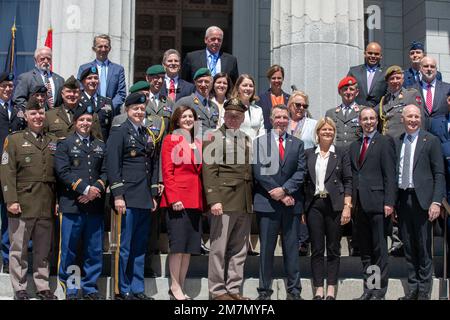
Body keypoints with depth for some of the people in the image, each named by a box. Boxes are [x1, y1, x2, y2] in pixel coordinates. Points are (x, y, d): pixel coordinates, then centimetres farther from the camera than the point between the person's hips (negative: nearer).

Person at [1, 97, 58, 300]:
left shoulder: (53, 141, 15)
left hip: (47, 206, 3)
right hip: (22, 205, -3)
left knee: (43, 250, 9)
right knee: (19, 249, 2)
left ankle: (43, 287, 17)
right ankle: (19, 289, 10)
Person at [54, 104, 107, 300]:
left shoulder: (100, 146, 18)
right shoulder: (64, 144, 6)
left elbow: (105, 172, 10)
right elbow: (63, 172, -6)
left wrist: (96, 189, -8)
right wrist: (85, 188, -13)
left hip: (95, 205, 4)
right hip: (71, 204, -3)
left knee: (95, 250, 6)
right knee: (68, 249, 0)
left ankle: (89, 288, 16)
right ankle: (69, 289, 11)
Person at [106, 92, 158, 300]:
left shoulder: (147, 135, 18)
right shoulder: (119, 132, -2)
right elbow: (112, 165, -9)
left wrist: (153, 195, 15)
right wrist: (117, 196, -15)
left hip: (145, 199, 7)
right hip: (127, 198, -7)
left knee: (140, 247, 10)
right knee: (125, 246, -1)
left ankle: (137, 289, 18)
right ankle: (122, 290, 8)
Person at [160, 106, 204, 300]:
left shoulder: (198, 144, 19)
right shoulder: (170, 140, 1)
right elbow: (167, 172, -6)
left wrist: (203, 200, 9)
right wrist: (174, 198, -15)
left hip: (195, 200, 6)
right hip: (178, 199, -6)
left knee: (190, 246, 6)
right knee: (178, 244, -6)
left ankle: (180, 288, 13)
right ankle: (175, 287, 2)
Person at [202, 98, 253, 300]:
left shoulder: (247, 140, 18)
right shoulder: (214, 137, 0)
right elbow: (208, 171, -8)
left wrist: (252, 199, 12)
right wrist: (213, 200, -16)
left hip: (245, 204, 6)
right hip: (224, 202, -6)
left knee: (240, 250, 9)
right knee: (219, 248, -1)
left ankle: (234, 289, 17)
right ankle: (217, 290, 8)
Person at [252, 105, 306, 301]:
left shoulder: (297, 144, 12)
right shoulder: (259, 142, 5)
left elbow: (301, 172, 2)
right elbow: (258, 172, -4)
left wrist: (284, 190, -12)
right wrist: (277, 195, -9)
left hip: (291, 203, 2)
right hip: (267, 203, -2)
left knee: (291, 247, 6)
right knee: (266, 248, 2)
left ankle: (294, 290, 12)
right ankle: (264, 290, 10)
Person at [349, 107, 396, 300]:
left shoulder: (384, 142, -1)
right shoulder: (354, 146, 18)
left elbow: (390, 174, -7)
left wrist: (389, 202, -14)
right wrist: (350, 200, 8)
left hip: (377, 203, -6)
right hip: (359, 204, 6)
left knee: (379, 249, -1)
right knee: (365, 250, 10)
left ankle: (379, 291, 6)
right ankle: (368, 289, 18)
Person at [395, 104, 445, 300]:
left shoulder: (430, 141, -1)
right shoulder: (396, 142, 11)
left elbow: (439, 174, -5)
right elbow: (393, 173, 11)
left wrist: (436, 202, -13)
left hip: (421, 199, -4)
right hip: (402, 199, 4)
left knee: (423, 246, 2)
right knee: (408, 247, 10)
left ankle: (424, 290, 13)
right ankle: (412, 287, 19)